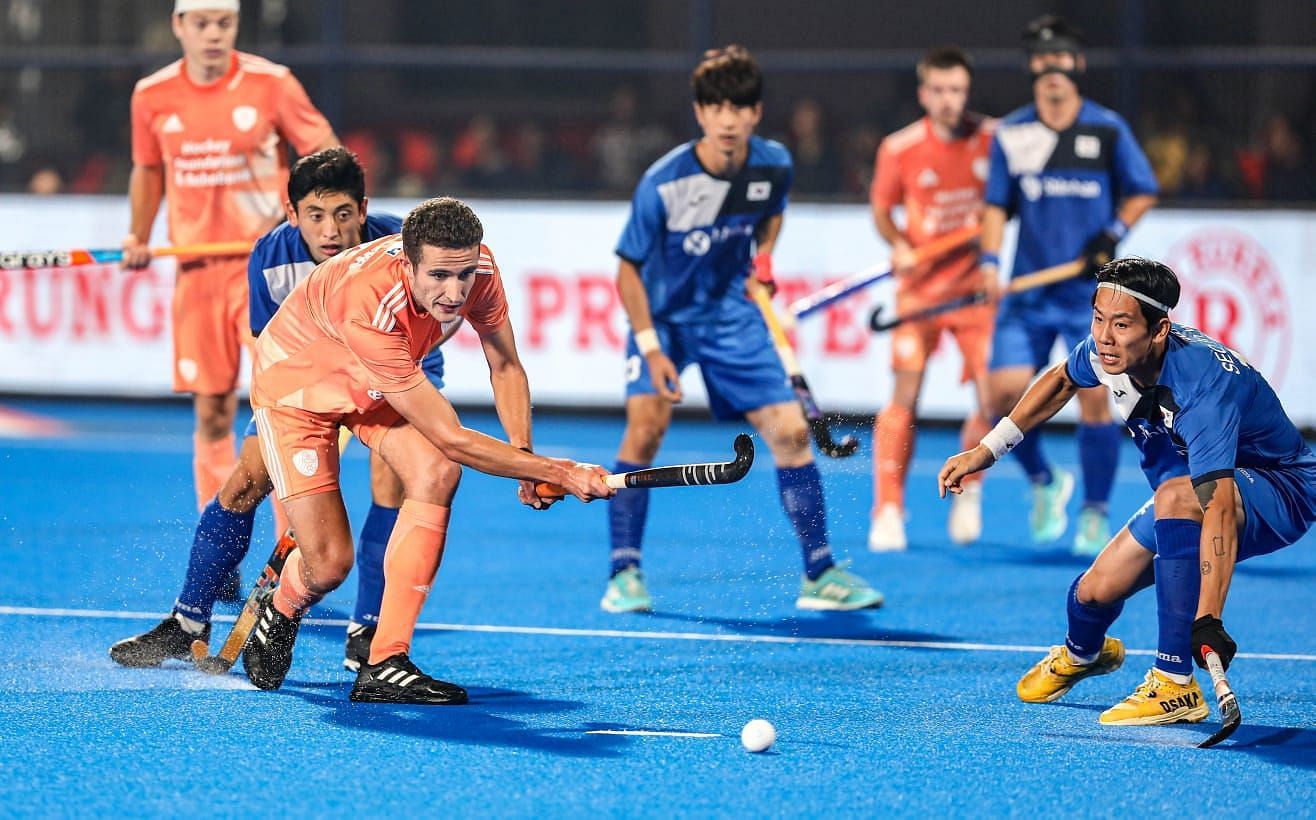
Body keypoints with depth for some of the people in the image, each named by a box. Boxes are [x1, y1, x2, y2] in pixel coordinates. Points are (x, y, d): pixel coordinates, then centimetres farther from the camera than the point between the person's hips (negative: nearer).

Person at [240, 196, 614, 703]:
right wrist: (558, 472, -38)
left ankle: (385, 663, -18)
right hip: (296, 385, -6)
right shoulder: (367, 304, -44)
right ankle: (278, 614, 27)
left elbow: (505, 366, -4)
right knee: (328, 563, -13)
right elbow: (451, 439, -39)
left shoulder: (477, 268, -25)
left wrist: (525, 456, -19)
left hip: (379, 386, 6)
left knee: (436, 473, -23)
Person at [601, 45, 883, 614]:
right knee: (646, 427, -22)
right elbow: (629, 268, -13)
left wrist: (763, 257, -2)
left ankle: (820, 576, 7)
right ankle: (624, 575, -10)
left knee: (790, 432, -4)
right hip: (663, 315, -3)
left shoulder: (774, 165, -12)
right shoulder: (663, 183, -24)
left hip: (731, 312, 3)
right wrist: (650, 346, -18)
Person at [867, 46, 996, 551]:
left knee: (992, 400, -7)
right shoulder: (900, 149, -5)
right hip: (920, 288, -1)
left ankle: (967, 491, 19)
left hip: (978, 285, 1)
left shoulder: (995, 139, -5)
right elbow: (882, 209, 8)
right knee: (905, 398, -10)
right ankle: (888, 512, -2)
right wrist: (898, 244, -11)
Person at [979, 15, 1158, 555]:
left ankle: (1095, 514, 8)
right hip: (1028, 289, 2)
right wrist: (990, 261, -7)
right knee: (1005, 391, -10)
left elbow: (1142, 192, 10)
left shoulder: (1107, 130, 0)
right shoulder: (1010, 134, 4)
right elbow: (996, 205, 7)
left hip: (1090, 292, -2)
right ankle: (1043, 482, 16)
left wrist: (1114, 234, -5)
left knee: (1094, 400, -8)